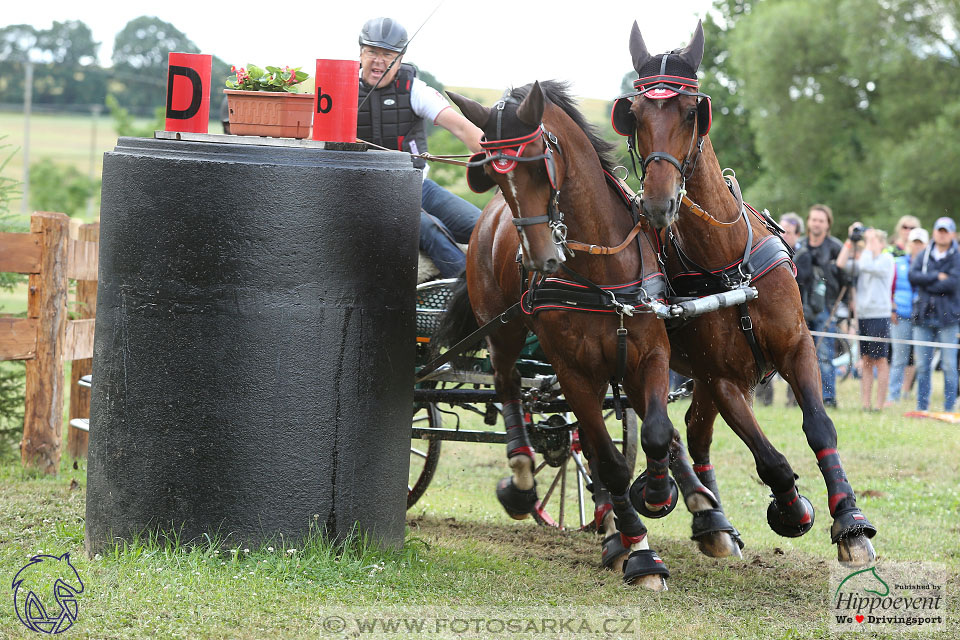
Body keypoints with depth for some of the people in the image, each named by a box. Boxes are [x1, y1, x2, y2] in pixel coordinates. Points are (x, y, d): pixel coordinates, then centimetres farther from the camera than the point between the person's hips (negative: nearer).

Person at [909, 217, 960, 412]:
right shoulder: (924, 255, 11)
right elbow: (913, 276, -3)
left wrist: (927, 285, -6)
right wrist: (937, 277, -11)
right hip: (924, 316, 3)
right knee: (922, 365, 4)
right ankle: (922, 407, 10)